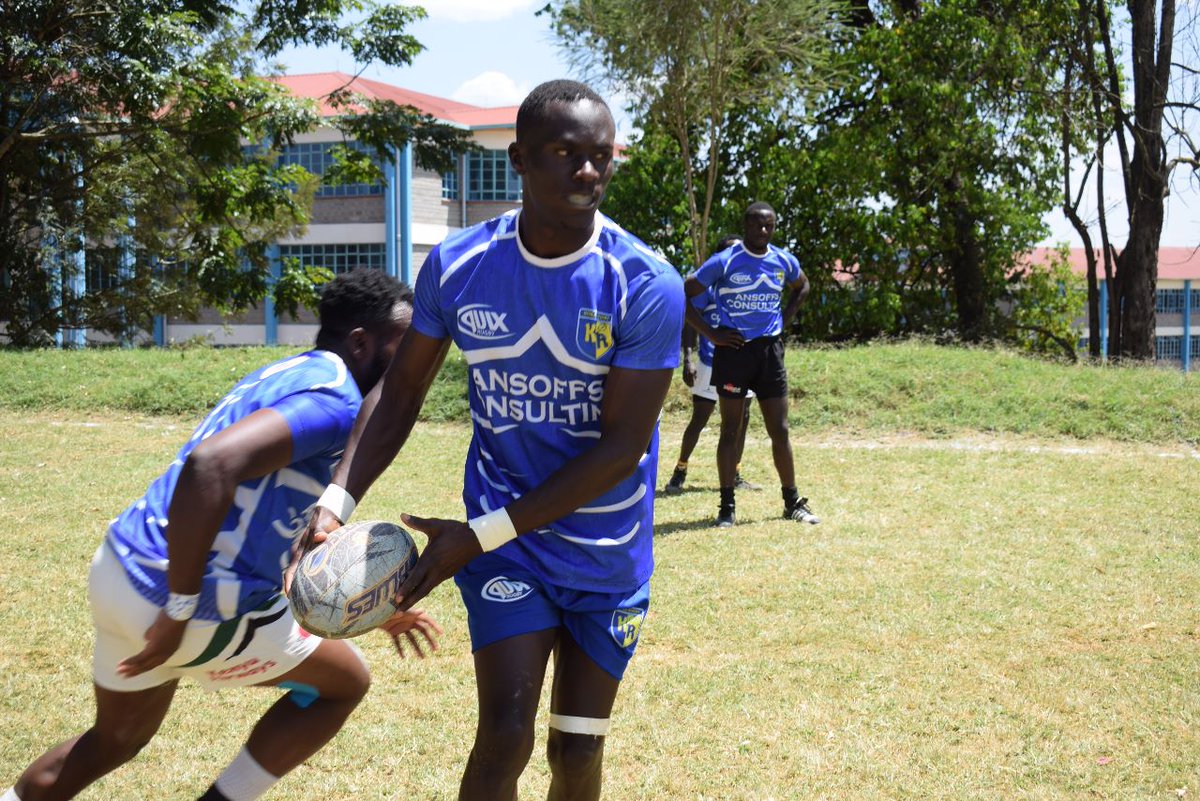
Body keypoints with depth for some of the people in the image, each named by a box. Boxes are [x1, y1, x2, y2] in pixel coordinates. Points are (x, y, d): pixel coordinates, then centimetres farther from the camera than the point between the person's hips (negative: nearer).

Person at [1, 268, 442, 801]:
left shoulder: (290, 376, 17)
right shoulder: (333, 397, -14)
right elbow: (211, 463, -31)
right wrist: (180, 614, -26)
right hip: (200, 605, -9)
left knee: (115, 741, 30)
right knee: (345, 682, 13)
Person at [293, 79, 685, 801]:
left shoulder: (646, 286, -18)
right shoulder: (458, 266, -9)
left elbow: (621, 447, -19)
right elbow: (401, 391, 4)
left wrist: (480, 535, -21)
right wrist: (336, 501, -12)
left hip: (607, 553, 0)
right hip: (506, 543, 0)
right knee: (506, 735, -14)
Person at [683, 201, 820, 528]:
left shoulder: (784, 261, 5)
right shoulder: (725, 261, -9)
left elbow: (802, 286, 26)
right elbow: (683, 295, -8)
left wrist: (785, 319, 12)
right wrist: (710, 333, -10)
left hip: (770, 350, 4)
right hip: (734, 350, -4)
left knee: (780, 431, 6)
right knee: (730, 430, 1)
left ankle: (793, 502, 16)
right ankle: (727, 506, 7)